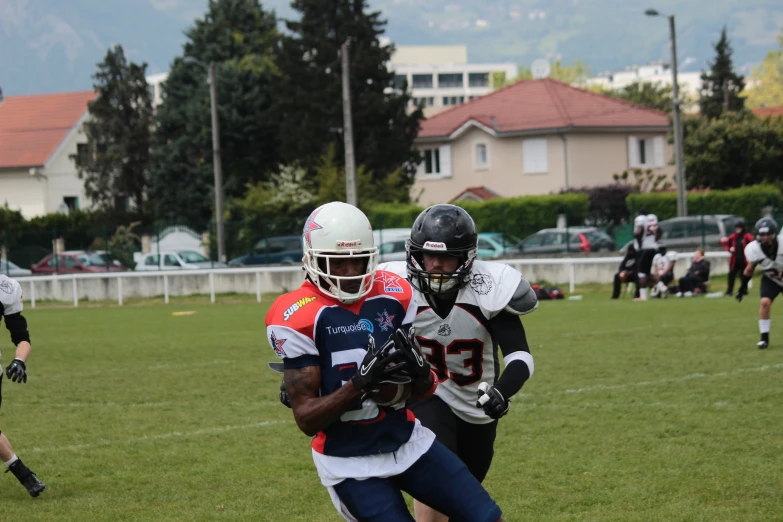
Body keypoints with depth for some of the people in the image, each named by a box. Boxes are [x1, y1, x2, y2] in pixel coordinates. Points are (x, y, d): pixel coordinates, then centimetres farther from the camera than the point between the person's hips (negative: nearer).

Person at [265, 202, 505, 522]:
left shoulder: (394, 295, -1)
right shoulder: (299, 317, -15)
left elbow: (424, 389, 5)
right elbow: (306, 419, -16)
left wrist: (418, 368, -19)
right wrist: (361, 382, -30)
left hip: (408, 441, 5)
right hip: (349, 462, -5)